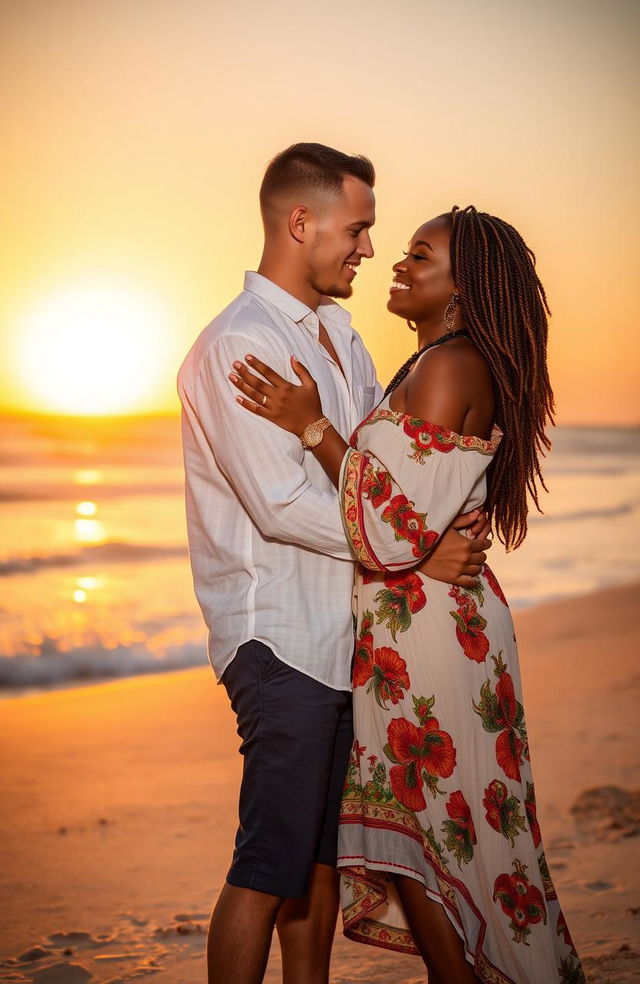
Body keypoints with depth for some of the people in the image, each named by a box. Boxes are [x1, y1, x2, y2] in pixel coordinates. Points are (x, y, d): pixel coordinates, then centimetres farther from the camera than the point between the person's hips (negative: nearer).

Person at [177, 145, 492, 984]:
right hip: (281, 638, -9)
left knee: (325, 851, 16)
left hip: (344, 632, 9)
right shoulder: (236, 346, -13)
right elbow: (282, 505, -20)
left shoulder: (339, 332, 16)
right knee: (269, 868, -4)